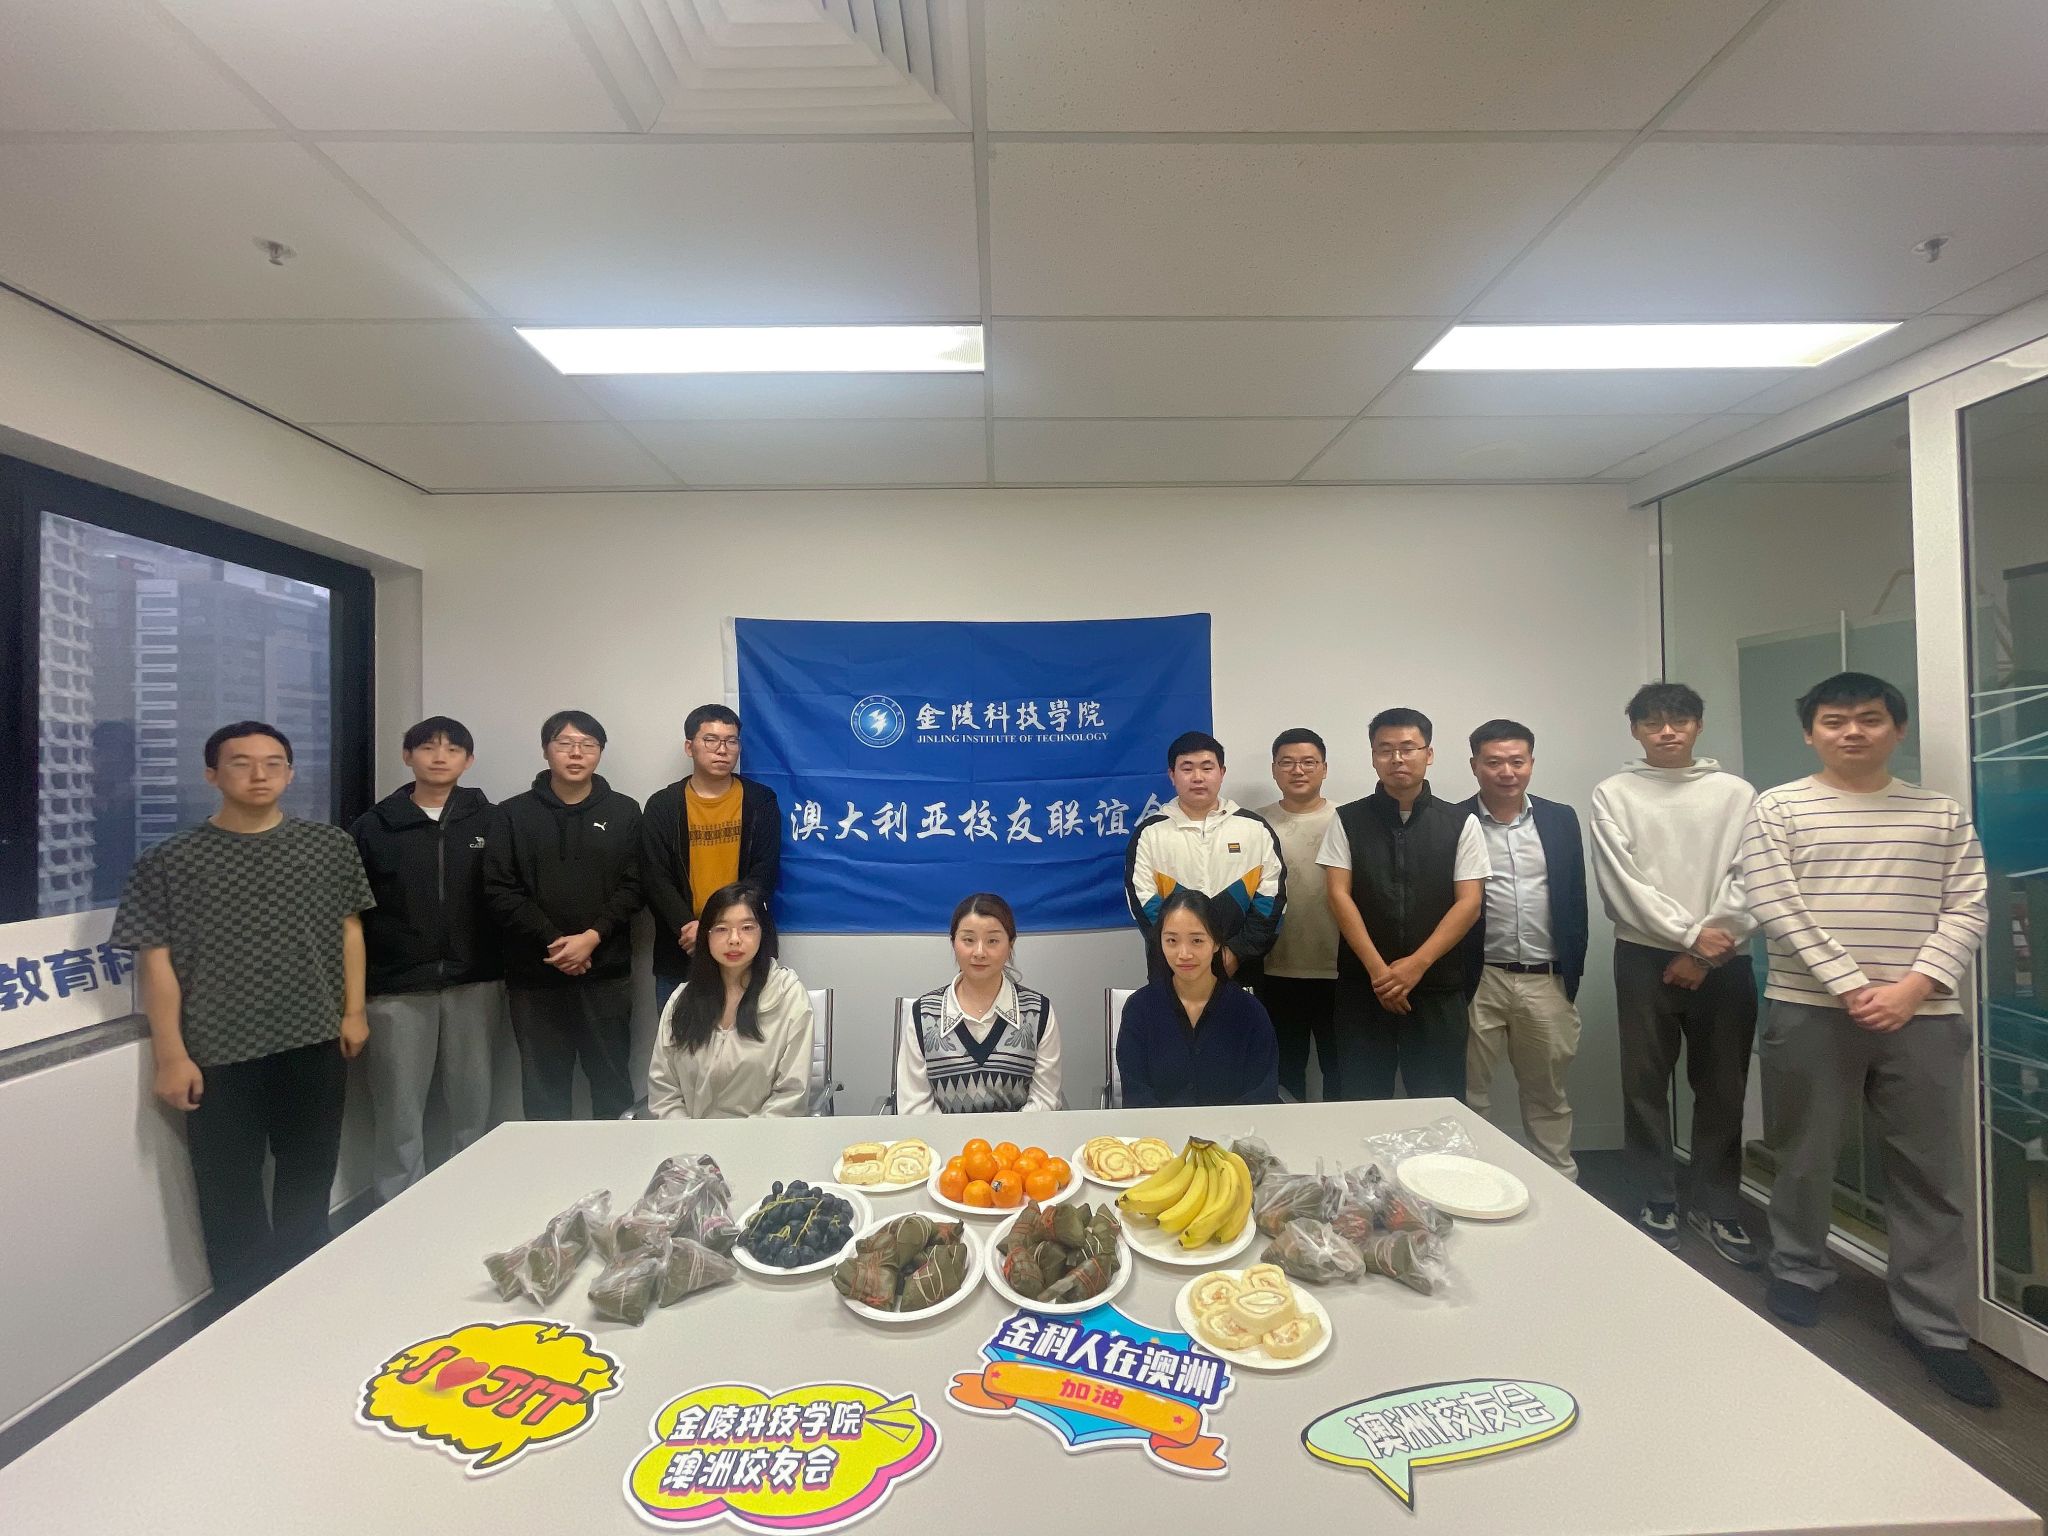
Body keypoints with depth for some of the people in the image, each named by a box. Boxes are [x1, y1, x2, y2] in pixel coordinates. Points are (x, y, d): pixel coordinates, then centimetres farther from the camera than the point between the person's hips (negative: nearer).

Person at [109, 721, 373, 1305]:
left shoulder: (330, 846, 1)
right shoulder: (169, 861, -5)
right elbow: (156, 962, -5)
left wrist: (354, 1011, 4)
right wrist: (171, 1056, -8)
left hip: (314, 1043, 2)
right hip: (219, 1053, -2)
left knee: (310, 1176, 17)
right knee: (230, 1191, 10)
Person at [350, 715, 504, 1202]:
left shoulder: (489, 821, 4)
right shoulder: (374, 826, 4)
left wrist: (505, 964, -2)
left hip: (475, 982, 0)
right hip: (398, 987, 0)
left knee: (473, 1099, 8)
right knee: (399, 1105, 5)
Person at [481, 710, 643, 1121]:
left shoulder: (624, 812, 6)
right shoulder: (513, 815, 6)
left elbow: (633, 886, 0)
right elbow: (500, 891, -2)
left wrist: (592, 937, -13)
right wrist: (552, 943, -12)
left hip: (606, 973, 0)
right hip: (534, 975, 0)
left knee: (611, 1079, 6)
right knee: (543, 1085, 8)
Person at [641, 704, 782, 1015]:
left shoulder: (760, 801, 1)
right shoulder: (662, 806, 2)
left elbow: (765, 873, -6)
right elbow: (656, 880, -4)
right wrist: (688, 928, -19)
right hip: (679, 954, 1)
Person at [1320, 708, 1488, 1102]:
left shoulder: (1460, 822, 3)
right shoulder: (1347, 820, 3)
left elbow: (1469, 903, -2)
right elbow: (1339, 896, -3)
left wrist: (1417, 964, -12)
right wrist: (1377, 969, -12)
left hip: (1438, 987, 0)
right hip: (1362, 984, 0)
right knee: (1363, 1103, 6)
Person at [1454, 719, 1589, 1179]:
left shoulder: (1560, 819, 6)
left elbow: (1575, 900, 10)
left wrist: (1573, 973, 7)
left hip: (1547, 982, 3)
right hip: (1476, 981, -3)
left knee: (1548, 1095, 17)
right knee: (1469, 1095, 7)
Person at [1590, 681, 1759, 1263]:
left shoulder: (1737, 793, 6)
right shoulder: (1613, 794, 2)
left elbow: (1747, 882, -1)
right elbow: (1622, 884, -6)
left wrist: (1707, 952, -9)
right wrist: (1689, 935, -12)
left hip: (1724, 961, 1)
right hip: (1645, 957, -1)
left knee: (1723, 1087, 9)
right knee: (1646, 1085, 4)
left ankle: (1714, 1203, 25)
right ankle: (1658, 1204, 19)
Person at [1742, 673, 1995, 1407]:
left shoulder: (1943, 814, 9)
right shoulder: (1778, 809, 0)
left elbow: (1967, 911, 2)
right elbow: (1778, 909, -8)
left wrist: (1913, 987, -12)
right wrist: (1852, 987, -15)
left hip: (1924, 1017, 2)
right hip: (1810, 1012, -2)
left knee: (1933, 1174, 8)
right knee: (1806, 1157, 11)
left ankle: (1934, 1322, 23)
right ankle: (1799, 1274, 31)